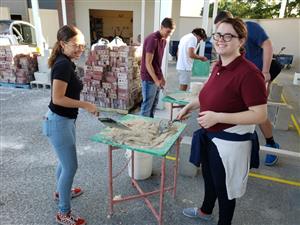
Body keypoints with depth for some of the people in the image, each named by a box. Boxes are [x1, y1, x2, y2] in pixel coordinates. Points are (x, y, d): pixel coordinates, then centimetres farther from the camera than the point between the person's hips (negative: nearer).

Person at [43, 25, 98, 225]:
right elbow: (58, 98, -27)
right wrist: (86, 105, -22)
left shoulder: (66, 63, 8)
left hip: (65, 120, 10)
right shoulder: (63, 64, -21)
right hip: (59, 122, -10)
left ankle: (61, 192, 48)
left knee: (65, 161, 25)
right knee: (71, 166, 1)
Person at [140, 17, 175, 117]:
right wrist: (156, 80, -24)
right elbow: (148, 63, -21)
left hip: (157, 78, 9)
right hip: (149, 78, -9)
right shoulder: (152, 39, -18)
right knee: (147, 105, 0)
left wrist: (161, 77, 16)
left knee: (154, 104, 17)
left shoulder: (163, 40, 10)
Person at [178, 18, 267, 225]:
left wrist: (218, 117, -29)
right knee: (209, 178, 27)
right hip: (210, 136, 8)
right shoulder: (219, 67, 1)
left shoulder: (249, 73, -24)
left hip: (230, 142, -8)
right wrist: (190, 106, 9)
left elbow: (260, 115, -25)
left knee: (224, 186, 14)